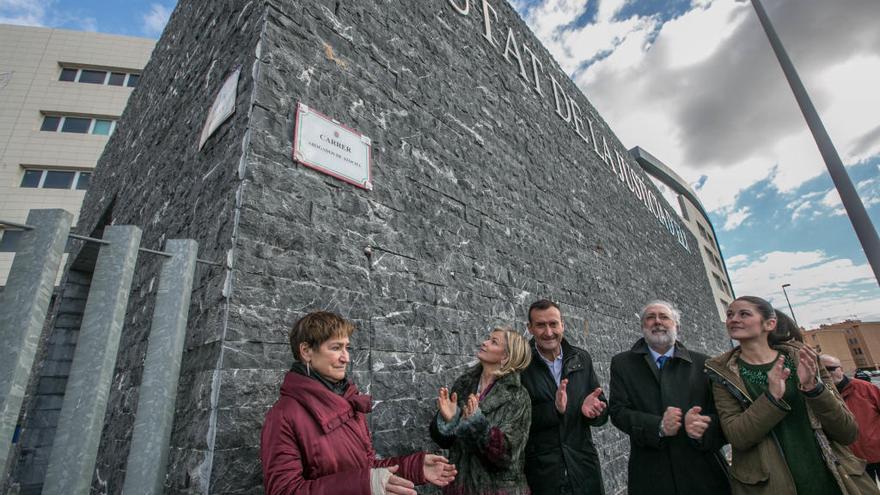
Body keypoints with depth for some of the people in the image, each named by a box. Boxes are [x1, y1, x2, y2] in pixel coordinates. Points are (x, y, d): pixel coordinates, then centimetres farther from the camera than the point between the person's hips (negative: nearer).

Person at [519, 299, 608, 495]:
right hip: (540, 472, -3)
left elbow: (602, 413, 4)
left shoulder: (581, 359, 0)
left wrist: (592, 409, -18)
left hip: (584, 468, 3)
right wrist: (554, 409, -27)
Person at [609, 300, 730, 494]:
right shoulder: (622, 363, 1)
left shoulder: (703, 363, 4)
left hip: (703, 473, 1)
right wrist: (658, 426, -20)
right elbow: (618, 411, -5)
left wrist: (704, 426, -24)